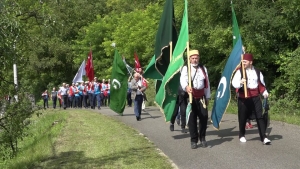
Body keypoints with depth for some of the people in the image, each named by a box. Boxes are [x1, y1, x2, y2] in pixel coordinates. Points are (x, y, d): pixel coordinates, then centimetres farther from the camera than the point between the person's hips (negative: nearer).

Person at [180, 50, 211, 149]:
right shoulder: (186, 68, 2)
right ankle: (194, 140, 8)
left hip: (201, 96, 3)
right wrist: (186, 87, -40)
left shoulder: (203, 69, 15)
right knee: (192, 118, -1)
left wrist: (207, 97, 13)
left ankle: (202, 138, 15)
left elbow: (207, 83, 17)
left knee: (204, 116, -3)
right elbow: (183, 79, -18)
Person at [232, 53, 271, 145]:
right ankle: (242, 135, 26)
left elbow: (261, 84, 17)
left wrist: (264, 92, 3)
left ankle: (263, 137, -2)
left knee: (260, 117, -4)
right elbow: (234, 83, -13)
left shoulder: (257, 72, 8)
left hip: (255, 97, 2)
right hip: (243, 98, -2)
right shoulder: (239, 71, -2)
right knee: (242, 118, 7)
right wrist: (240, 82, -33)